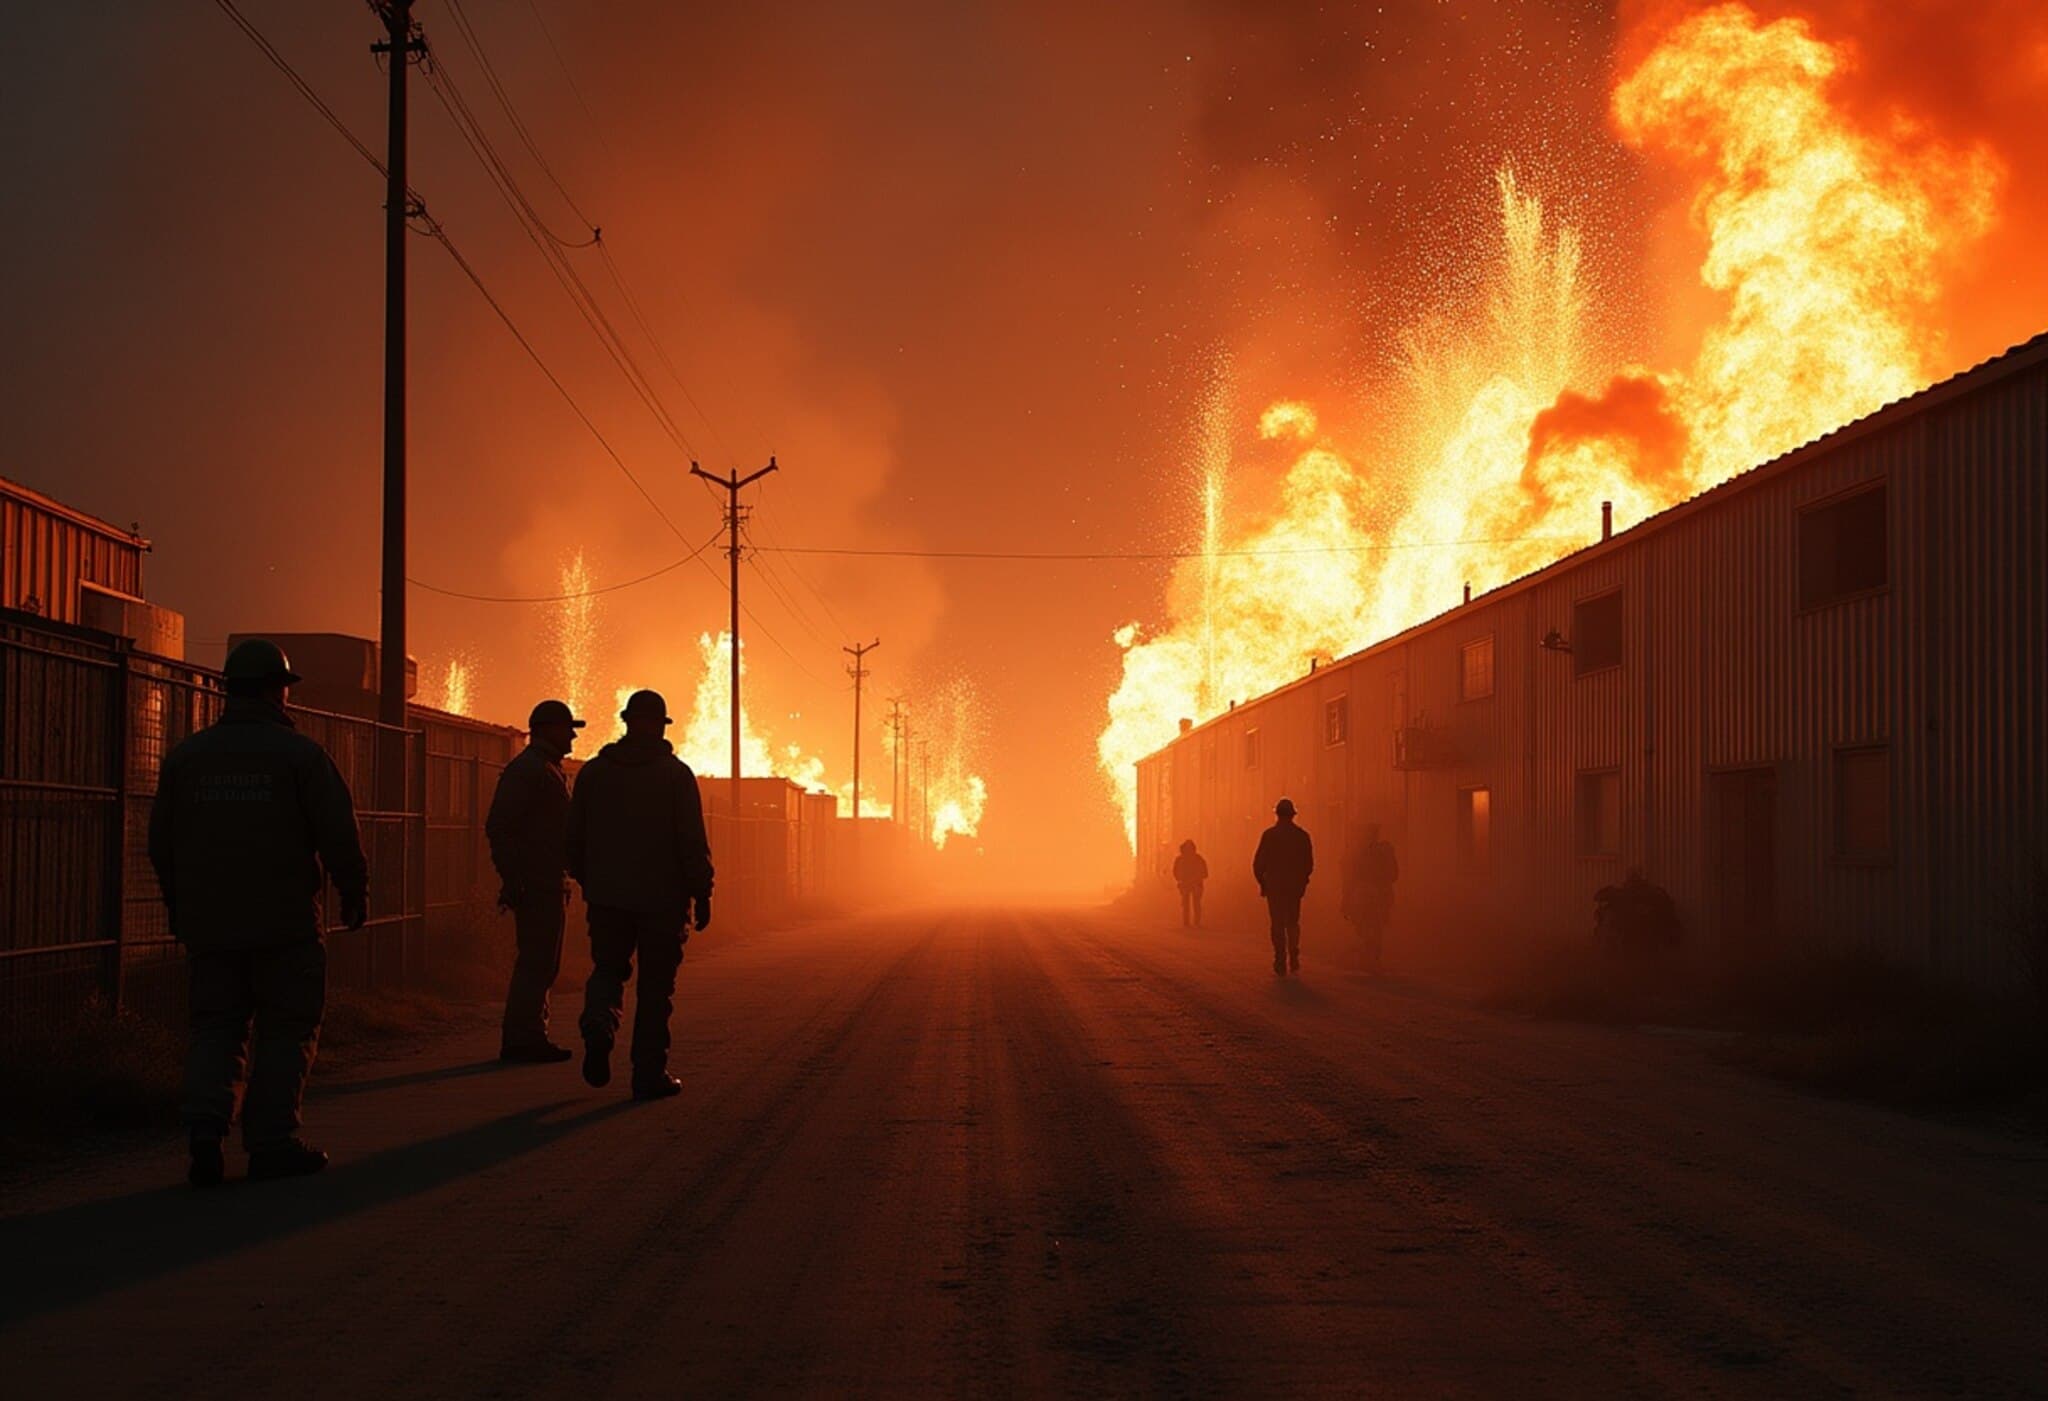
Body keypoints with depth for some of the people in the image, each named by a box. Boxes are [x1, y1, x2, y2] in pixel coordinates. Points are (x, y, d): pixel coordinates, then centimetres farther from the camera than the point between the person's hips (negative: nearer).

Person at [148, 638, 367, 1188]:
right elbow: (338, 832, -9)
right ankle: (272, 1140, 3)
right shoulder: (298, 753, -7)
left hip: (210, 921, 4)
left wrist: (180, 907, 24)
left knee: (215, 1027, 10)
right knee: (286, 1029, 5)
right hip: (285, 921, -4)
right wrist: (354, 893, 5)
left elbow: (161, 840, 12)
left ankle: (205, 1132, -7)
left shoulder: (185, 756, 7)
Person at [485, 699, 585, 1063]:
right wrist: (513, 880, -22)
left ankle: (524, 1040, 18)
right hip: (535, 884, -11)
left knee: (543, 964, 13)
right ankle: (524, 1040, -7)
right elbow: (498, 827, -19)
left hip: (550, 885, 11)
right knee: (537, 962, -10)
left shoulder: (548, 770, 21)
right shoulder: (526, 769, -12)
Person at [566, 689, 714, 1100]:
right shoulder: (675, 774, -7)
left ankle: (599, 1023, -14)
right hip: (662, 897, -3)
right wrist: (701, 895, -4)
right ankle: (650, 1073, 5)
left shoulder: (593, 772, 5)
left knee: (608, 968, 16)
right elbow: (692, 842, -11)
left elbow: (574, 838, 9)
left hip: (607, 896, 3)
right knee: (656, 985, 5)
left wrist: (588, 882, 23)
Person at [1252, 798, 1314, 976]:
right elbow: (1309, 863, 5)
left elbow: (1258, 863, -8)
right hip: (1295, 887, 3)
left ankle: (1281, 966, -2)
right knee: (1293, 923, 15)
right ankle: (1294, 961, 8)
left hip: (1275, 886, -3)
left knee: (1278, 925, 1)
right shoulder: (1302, 836, 0)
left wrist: (1262, 881, 7)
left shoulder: (1269, 835, -8)